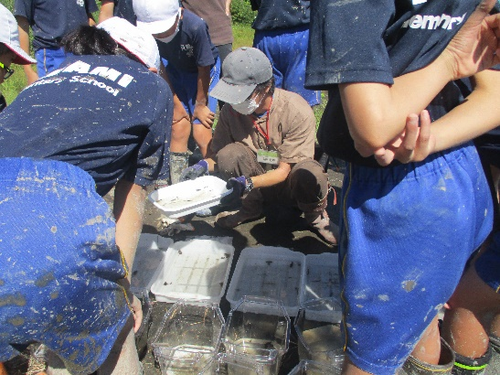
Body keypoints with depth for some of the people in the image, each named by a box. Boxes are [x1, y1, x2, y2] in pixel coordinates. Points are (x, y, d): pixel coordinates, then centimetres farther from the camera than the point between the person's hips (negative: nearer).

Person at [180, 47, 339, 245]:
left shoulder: (298, 111, -25)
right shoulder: (231, 110, -15)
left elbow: (284, 170, -22)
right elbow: (217, 155, -4)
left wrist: (247, 182, -38)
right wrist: (203, 166, -27)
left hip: (289, 183, -3)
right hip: (257, 173, 3)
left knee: (309, 174, -38)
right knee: (229, 154, -26)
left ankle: (315, 214, -1)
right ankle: (251, 207, 2)